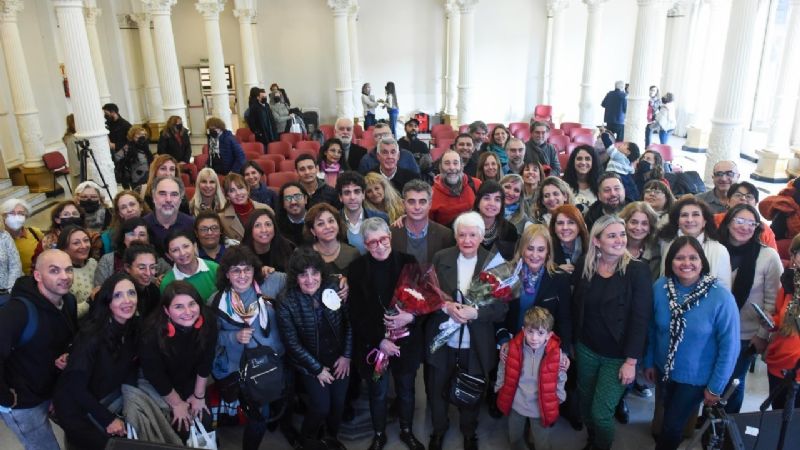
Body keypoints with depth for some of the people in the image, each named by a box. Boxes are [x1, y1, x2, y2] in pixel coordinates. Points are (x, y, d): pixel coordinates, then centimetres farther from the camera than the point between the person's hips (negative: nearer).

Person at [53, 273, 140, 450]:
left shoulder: (134, 327, -9)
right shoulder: (92, 335, -28)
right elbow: (74, 386, -23)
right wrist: (107, 419, -18)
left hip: (108, 397, 6)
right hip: (77, 407, -5)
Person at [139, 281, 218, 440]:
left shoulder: (208, 320, -27)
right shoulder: (153, 332, -36)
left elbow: (206, 360, -12)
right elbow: (154, 375, -20)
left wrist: (199, 395, -2)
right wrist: (176, 404, -9)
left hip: (191, 381, 3)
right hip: (160, 387, -3)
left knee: (205, 420, 4)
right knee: (181, 428, -7)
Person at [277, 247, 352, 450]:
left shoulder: (334, 288, -15)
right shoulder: (286, 302, -21)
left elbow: (350, 321, -5)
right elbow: (292, 343, -15)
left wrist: (347, 355, -6)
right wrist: (317, 368, -11)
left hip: (339, 358, 3)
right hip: (310, 363, -2)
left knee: (339, 402, 9)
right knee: (322, 405, -5)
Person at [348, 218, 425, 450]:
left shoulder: (407, 262, -7)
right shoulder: (357, 268, -9)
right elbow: (356, 313, -10)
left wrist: (411, 317, -22)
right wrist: (379, 341, -16)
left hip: (406, 341, 1)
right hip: (373, 343, -1)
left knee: (406, 389, 19)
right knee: (378, 392, 17)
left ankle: (407, 431, 43)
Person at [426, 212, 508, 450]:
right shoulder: (440, 258, -5)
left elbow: (502, 306, -11)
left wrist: (475, 312, -27)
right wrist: (445, 306, -22)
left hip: (475, 344, -1)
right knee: (436, 389, 18)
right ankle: (439, 429, 46)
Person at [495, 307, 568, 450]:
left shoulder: (556, 353, -20)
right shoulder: (512, 348, -16)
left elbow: (560, 380, -5)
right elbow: (503, 372, 0)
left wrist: (557, 400, -3)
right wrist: (500, 391, 4)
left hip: (542, 408, -2)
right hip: (516, 405, 2)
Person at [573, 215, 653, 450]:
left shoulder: (638, 270, -14)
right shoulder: (586, 269, -2)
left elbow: (640, 318, -15)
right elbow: (577, 309, 5)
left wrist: (631, 361, -16)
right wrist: (574, 344, 7)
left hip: (618, 356, -4)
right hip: (586, 350, 4)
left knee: (601, 412, 0)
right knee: (586, 403, 18)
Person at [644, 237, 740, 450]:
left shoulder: (721, 298, -24)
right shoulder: (659, 288, -15)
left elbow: (729, 346, -16)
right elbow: (651, 329, -2)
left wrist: (715, 386, -11)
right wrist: (649, 362, 6)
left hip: (696, 377, -3)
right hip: (663, 370, 3)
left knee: (672, 426, 8)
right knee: (664, 418, 25)